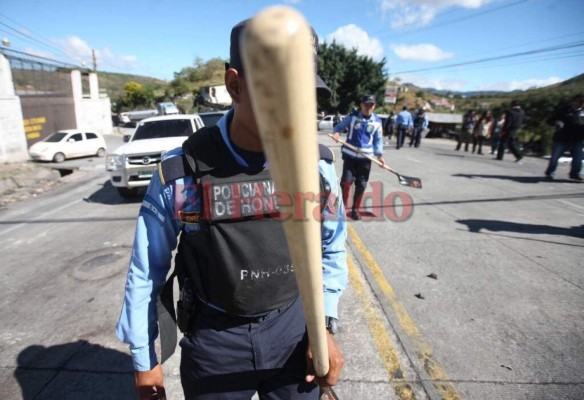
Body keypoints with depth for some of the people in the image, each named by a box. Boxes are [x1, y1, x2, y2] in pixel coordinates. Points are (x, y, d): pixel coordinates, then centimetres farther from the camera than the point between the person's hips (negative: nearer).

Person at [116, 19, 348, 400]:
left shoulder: (318, 166, -11)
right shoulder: (179, 172, -16)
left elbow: (332, 249, 3)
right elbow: (146, 270, -4)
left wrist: (325, 325, -3)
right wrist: (144, 359, 4)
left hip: (294, 329, 2)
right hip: (213, 339, -1)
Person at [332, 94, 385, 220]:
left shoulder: (377, 121, 4)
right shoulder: (352, 117, 0)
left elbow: (378, 139, 9)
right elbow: (339, 127, 7)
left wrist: (379, 154, -4)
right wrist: (336, 133, -16)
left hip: (365, 157, 2)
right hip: (350, 155, -1)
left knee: (361, 185, 4)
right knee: (346, 180, -10)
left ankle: (355, 209, 20)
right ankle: (343, 205, 13)